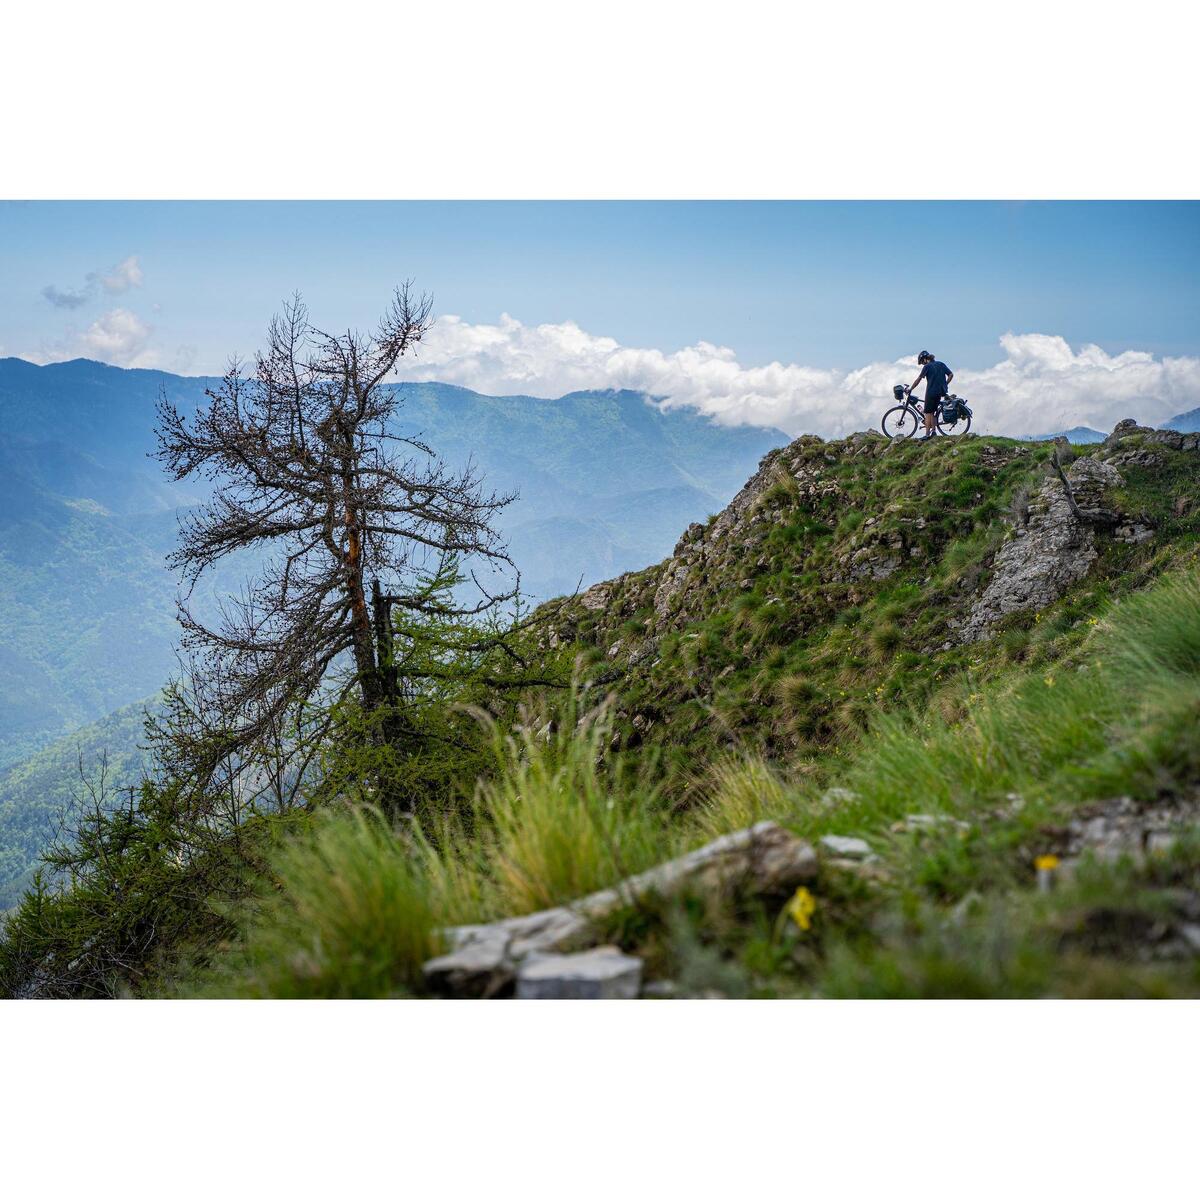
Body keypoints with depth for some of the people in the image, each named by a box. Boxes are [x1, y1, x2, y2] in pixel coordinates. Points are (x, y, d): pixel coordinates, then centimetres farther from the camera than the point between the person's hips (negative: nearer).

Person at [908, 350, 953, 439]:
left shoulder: (927, 366, -6)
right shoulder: (941, 364, 11)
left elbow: (918, 379, -8)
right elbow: (951, 374, 8)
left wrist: (910, 389, 0)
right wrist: (944, 385, 13)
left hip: (931, 392, -6)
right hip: (940, 392, 6)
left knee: (928, 413, -3)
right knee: (932, 412, 17)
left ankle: (927, 434, -7)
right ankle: (933, 430, 11)